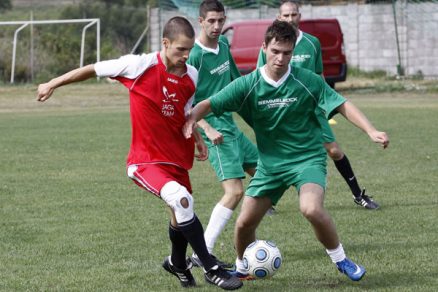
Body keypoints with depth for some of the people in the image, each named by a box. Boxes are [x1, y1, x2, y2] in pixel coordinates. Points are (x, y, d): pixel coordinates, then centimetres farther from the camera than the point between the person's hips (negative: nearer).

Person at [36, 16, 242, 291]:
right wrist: (53, 84, 4)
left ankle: (177, 263, 52)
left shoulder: (192, 76, 0)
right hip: (145, 160, -6)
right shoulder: (140, 66, -16)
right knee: (182, 199, -29)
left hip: (177, 159, 6)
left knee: (181, 215, 19)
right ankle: (212, 269, -20)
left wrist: (198, 138, 0)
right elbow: (94, 69, -4)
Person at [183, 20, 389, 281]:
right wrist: (191, 120, -32)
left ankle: (341, 260, -6)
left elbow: (342, 105, -9)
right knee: (245, 223, 3)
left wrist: (371, 131, -21)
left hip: (308, 159, -3)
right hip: (270, 163, 3)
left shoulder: (308, 81, -12)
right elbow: (209, 104, -10)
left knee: (311, 209, -30)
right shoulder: (248, 85, -9)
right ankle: (242, 269, 34)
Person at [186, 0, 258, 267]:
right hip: (215, 128, -9)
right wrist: (208, 129, -28)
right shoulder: (195, 56, -17)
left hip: (230, 124, 9)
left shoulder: (224, 44, 8)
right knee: (234, 191, -18)